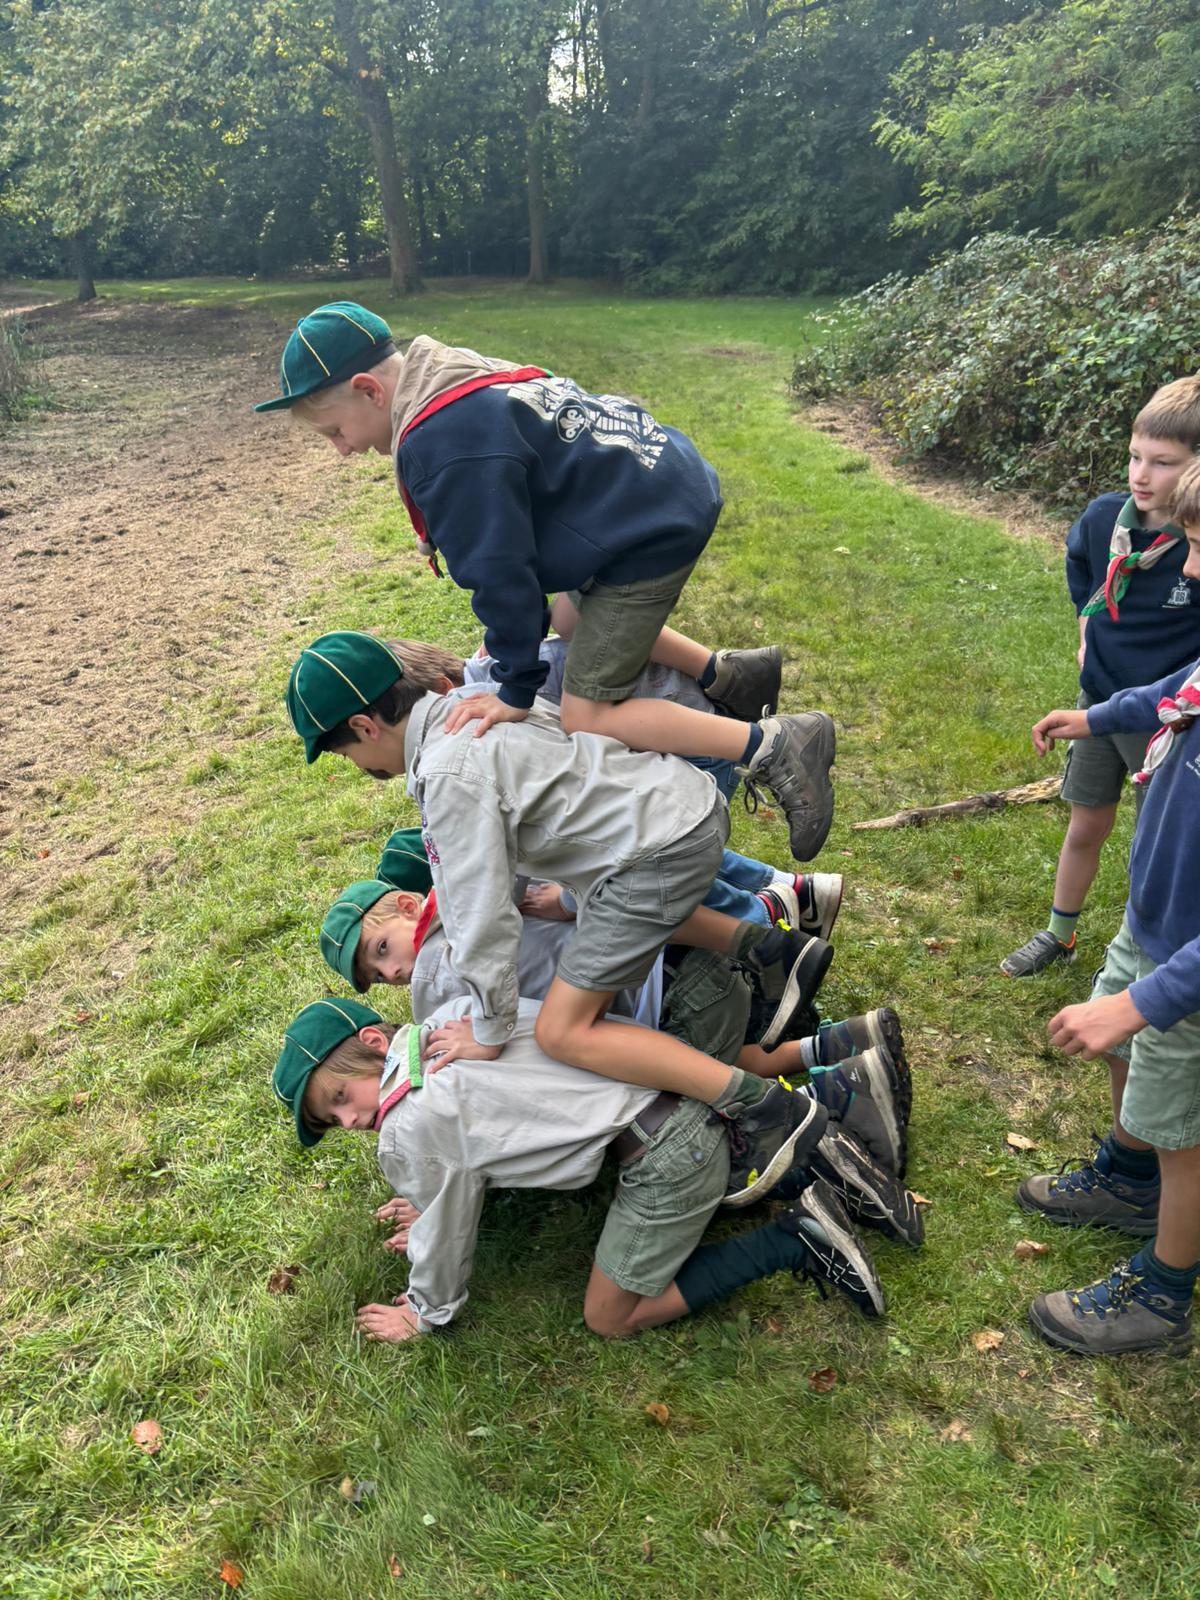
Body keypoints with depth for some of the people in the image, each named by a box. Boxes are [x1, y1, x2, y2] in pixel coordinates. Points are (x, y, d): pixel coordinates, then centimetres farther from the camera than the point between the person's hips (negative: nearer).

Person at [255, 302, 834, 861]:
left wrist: (515, 688, -8)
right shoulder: (463, 381, 11)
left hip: (655, 531, -10)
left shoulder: (439, 443, -22)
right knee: (571, 619, 28)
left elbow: (500, 568, -19)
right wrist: (515, 636, 21)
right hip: (672, 479, 10)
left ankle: (774, 745, -8)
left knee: (587, 718, -6)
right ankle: (728, 673, 28)